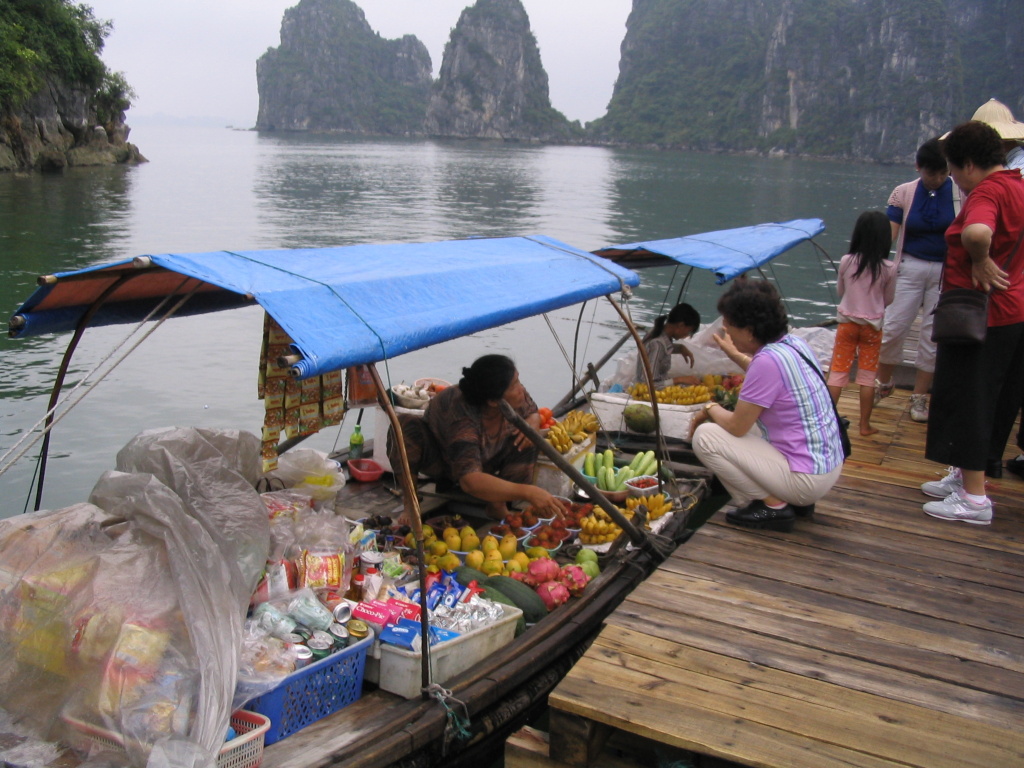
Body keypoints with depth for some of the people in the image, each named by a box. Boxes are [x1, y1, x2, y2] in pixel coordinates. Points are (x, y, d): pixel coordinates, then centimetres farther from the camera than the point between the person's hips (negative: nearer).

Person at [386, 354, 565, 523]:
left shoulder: (518, 396, -26)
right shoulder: (463, 417, -44)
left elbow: (532, 412, -1)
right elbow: (470, 481, -54)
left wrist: (532, 423, -28)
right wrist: (528, 492, -64)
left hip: (487, 462, 5)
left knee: (526, 440, -23)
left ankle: (497, 505, -14)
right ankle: (410, 505, -19)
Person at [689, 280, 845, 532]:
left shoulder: (768, 360, -24)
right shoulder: (793, 343, 3)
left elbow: (736, 426, -16)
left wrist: (709, 409, 3)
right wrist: (734, 354, 32)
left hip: (806, 480, -9)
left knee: (705, 437, -9)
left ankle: (773, 506, -2)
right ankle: (796, 501, 18)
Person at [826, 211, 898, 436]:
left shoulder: (846, 262, -10)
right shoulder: (889, 268, -12)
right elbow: (888, 300, 2)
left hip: (847, 322, 1)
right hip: (873, 326, 0)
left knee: (837, 372, 8)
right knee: (867, 375, 8)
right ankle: (865, 424, 13)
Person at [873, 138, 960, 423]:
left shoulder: (960, 193, -3)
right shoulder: (903, 193, -1)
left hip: (947, 271, 0)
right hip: (910, 268, 0)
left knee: (933, 335, 5)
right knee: (893, 328, 0)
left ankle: (919, 397, 17)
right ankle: (884, 383, 24)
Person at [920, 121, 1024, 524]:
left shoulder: (987, 191, -18)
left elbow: (976, 233, -40)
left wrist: (979, 262, -22)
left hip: (980, 314, -10)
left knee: (967, 402, -2)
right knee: (990, 401, 18)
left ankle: (974, 498, 4)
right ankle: (964, 476, 32)